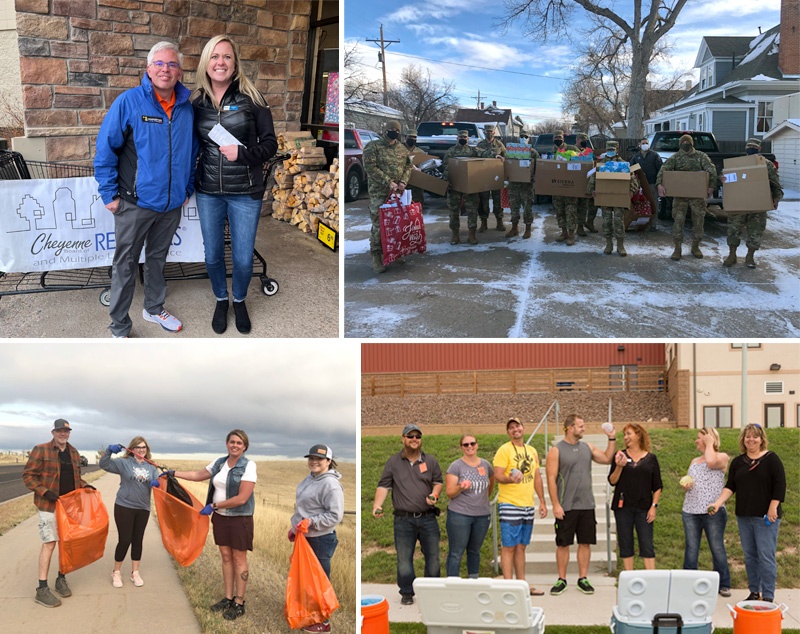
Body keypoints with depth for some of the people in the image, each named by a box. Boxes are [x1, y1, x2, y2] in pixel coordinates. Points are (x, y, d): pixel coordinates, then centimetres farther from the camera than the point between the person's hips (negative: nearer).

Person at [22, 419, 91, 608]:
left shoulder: (73, 453, 11)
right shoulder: (40, 450, -8)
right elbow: (28, 475, -10)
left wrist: (85, 486, 2)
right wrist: (45, 492, -19)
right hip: (49, 505, -6)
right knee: (50, 543, -10)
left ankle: (61, 579, 26)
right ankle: (42, 589, -7)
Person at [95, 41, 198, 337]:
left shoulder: (187, 108, 2)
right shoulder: (129, 102, -12)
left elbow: (191, 152, 15)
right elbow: (105, 149, -10)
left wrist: (188, 188, 13)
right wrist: (110, 194, -11)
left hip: (172, 203, 4)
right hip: (135, 202, -4)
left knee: (158, 258, 21)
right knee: (125, 265, 5)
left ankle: (154, 308, 39)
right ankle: (119, 329, 13)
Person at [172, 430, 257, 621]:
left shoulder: (248, 466, -16)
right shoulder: (219, 463, 4)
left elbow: (242, 498, -21)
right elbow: (198, 475, 18)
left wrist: (214, 506, -17)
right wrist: (174, 473, 14)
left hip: (239, 519, -6)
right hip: (220, 517, 6)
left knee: (238, 559, 2)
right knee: (226, 557, 11)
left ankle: (239, 603, 9)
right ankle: (228, 598, 21)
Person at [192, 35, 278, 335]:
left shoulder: (251, 98, -9)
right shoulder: (197, 101, 0)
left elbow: (270, 143, -7)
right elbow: (193, 144, 12)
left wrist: (242, 154, -22)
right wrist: (188, 182, 4)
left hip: (245, 192, -2)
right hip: (208, 191, 3)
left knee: (243, 258, 6)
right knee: (212, 255, 13)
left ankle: (239, 300, 34)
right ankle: (221, 299, 38)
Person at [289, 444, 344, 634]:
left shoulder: (331, 485, -21)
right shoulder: (310, 478, 8)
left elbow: (336, 515, -22)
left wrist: (312, 522, -27)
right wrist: (294, 527, 19)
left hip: (321, 540, -9)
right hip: (305, 537, 9)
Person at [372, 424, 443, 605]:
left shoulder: (430, 461, 9)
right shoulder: (393, 462, 5)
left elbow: (438, 482, 13)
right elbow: (383, 486, 1)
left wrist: (435, 494, -8)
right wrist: (377, 504, -14)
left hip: (428, 518, 1)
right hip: (403, 520, -1)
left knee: (432, 556, 5)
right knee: (404, 558, 3)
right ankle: (407, 593, 15)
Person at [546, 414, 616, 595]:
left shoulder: (587, 447, 10)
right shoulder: (556, 451, -5)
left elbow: (607, 459, 12)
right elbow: (551, 479, -8)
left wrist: (612, 439, 3)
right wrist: (555, 504, -13)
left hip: (586, 505, 4)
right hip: (566, 507, -4)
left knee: (585, 543, 7)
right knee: (563, 544, 3)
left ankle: (583, 579, 16)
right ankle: (562, 580, 14)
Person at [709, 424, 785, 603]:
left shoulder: (771, 459, -4)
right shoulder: (738, 462, 10)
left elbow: (779, 485, -8)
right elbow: (730, 487, 6)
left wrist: (773, 509, -14)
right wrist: (718, 503, -8)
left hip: (766, 516, -5)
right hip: (744, 515, 5)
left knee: (766, 556, -6)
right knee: (749, 555, 10)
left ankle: (768, 596, -2)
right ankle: (754, 592, 19)